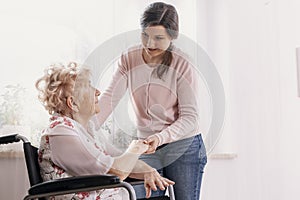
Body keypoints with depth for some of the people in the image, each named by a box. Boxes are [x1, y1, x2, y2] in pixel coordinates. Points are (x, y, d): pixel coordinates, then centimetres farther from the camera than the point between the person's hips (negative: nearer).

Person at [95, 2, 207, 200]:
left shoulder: (183, 65, -14)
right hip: (146, 147, 3)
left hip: (184, 148, -3)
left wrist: (161, 138, -31)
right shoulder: (129, 58, -4)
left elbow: (190, 117, -15)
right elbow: (109, 98, -12)